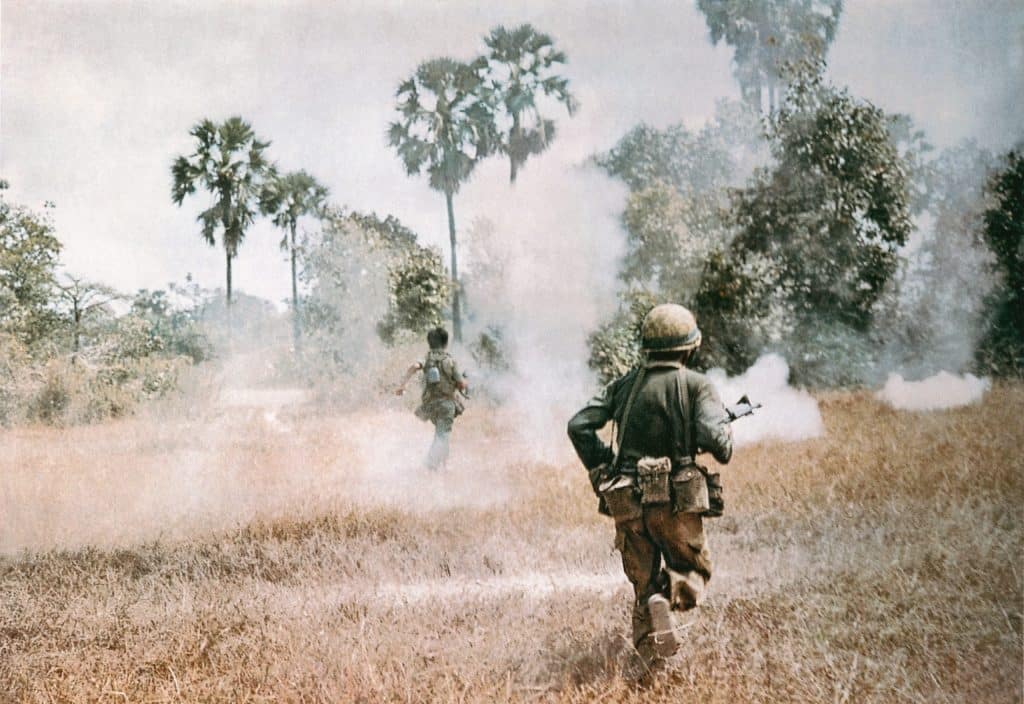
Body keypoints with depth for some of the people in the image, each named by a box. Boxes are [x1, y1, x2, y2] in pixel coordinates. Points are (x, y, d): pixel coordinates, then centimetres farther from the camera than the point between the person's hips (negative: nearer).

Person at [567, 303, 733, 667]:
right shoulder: (696, 385, -5)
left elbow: (579, 426, 5)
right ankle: (667, 598, -14)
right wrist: (726, 426, 6)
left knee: (644, 580, 15)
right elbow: (713, 437, -17)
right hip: (675, 500, -3)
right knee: (693, 569, 17)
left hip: (626, 500, 4)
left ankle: (652, 654, 0)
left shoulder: (624, 384, 9)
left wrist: (602, 470, 14)